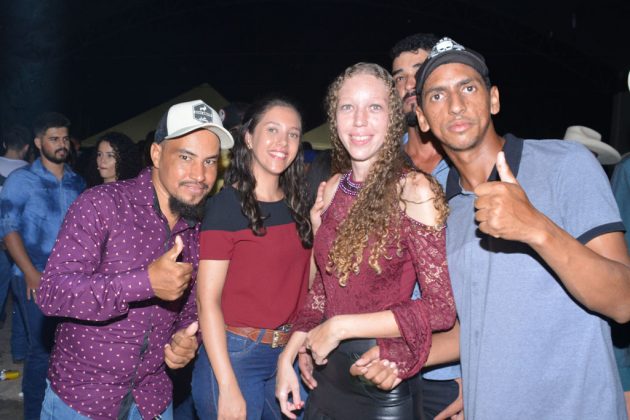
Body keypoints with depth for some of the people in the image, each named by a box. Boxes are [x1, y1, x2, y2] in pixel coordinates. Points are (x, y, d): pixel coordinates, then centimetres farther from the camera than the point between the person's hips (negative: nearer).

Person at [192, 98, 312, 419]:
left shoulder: (298, 204, 5)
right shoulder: (226, 204, -11)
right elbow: (208, 300, -15)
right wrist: (228, 387, -18)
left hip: (287, 354, 6)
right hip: (234, 355, -6)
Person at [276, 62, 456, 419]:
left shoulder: (414, 190, -17)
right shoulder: (333, 188, 0)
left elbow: (441, 308, -19)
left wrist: (340, 327, -18)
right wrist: (290, 353, 1)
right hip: (328, 373, 6)